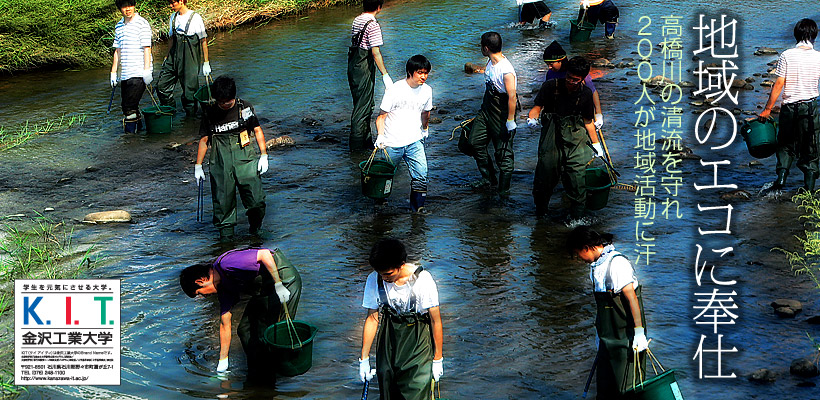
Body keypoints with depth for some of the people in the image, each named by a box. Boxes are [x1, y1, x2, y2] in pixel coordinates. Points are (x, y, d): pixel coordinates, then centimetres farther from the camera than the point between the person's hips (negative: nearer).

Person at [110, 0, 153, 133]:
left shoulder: (142, 24, -6)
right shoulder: (119, 26, 15)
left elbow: (147, 49, -10)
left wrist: (147, 71, -16)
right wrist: (113, 72, 19)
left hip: (138, 73, -7)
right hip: (125, 74, 7)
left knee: (130, 106, -13)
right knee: (126, 106, 7)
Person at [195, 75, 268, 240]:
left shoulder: (245, 108, 4)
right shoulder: (209, 113, 6)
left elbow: (257, 130, 12)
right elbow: (204, 140, 14)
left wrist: (264, 155, 4)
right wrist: (198, 166, 12)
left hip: (246, 158, -1)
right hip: (220, 162, 1)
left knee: (256, 200, -7)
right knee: (222, 197, -4)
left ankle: (255, 225, 19)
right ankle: (225, 230, 12)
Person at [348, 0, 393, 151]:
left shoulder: (357, 20, 10)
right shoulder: (373, 25, -17)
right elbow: (376, 53, -21)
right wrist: (385, 75, -20)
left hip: (353, 64, 9)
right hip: (364, 67, -9)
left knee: (361, 104, 17)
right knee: (363, 106, -2)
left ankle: (366, 140, 25)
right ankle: (357, 143, 0)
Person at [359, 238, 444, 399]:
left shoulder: (423, 280, -21)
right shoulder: (374, 280, -10)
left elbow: (436, 320, -12)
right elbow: (372, 318, 0)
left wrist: (438, 359, -6)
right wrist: (364, 358, 2)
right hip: (390, 334, 3)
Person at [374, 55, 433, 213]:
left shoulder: (427, 91, 0)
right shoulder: (395, 90, -14)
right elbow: (382, 115, -9)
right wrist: (380, 136, -22)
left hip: (415, 141, 3)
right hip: (392, 143, -3)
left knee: (421, 174, -14)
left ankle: (417, 207, -4)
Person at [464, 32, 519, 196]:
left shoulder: (506, 71, -27)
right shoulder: (491, 62, 2)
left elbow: (512, 97, -26)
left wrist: (510, 120, -22)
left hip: (502, 112, -9)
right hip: (487, 108, 9)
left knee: (503, 152, 1)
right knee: (475, 142, 14)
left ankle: (504, 190, 13)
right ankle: (488, 177, 31)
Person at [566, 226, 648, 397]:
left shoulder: (617, 263, -16)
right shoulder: (595, 266, 13)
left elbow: (631, 298, -20)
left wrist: (639, 332, -23)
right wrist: (599, 331, 25)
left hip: (626, 336, -9)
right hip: (608, 338, 9)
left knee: (626, 388, -7)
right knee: (605, 389, 9)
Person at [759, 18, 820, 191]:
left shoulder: (787, 56, -9)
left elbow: (779, 84, -8)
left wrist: (768, 108, -2)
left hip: (790, 107, -1)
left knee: (786, 144, 15)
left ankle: (782, 176, -3)